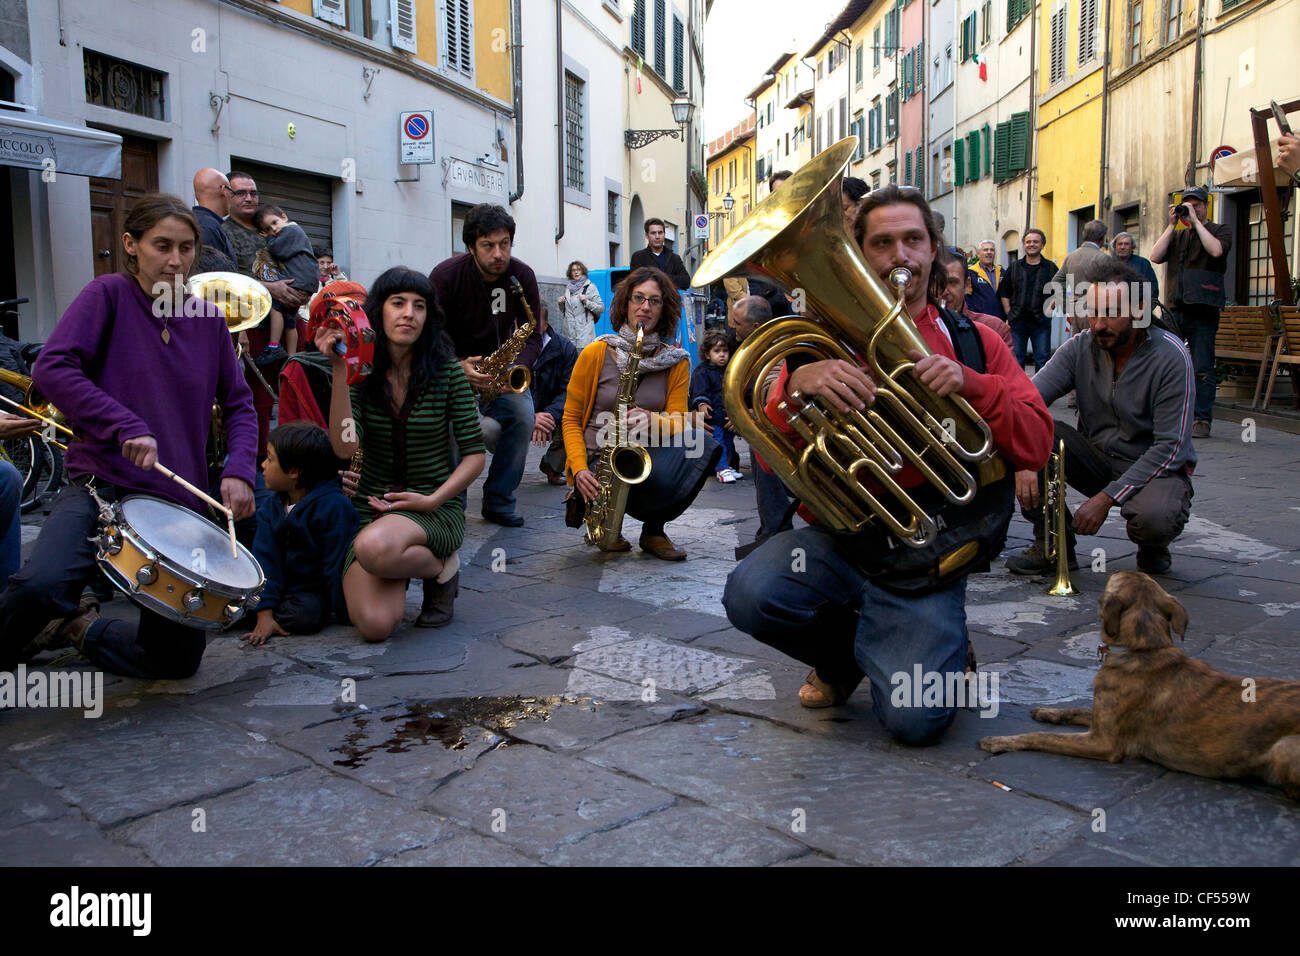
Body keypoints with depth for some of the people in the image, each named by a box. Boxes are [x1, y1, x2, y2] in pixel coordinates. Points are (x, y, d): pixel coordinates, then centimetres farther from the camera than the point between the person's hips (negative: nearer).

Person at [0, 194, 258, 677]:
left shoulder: (208, 319, 11)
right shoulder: (109, 294, -1)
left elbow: (239, 406, 14)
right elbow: (52, 368, -14)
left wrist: (239, 469, -4)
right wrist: (126, 426, -25)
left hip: (179, 501, 5)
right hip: (100, 487, -4)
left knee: (179, 657, 5)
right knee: (41, 585, -35)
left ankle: (79, 627, 33)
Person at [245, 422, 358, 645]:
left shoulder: (334, 506, -18)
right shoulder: (270, 508, 2)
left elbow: (337, 562, -17)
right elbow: (265, 560, -6)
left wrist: (345, 613, -16)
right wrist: (264, 613, -16)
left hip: (314, 591, -5)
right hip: (283, 585, 5)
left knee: (306, 614, -33)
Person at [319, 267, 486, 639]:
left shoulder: (447, 371, -5)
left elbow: (474, 455, -3)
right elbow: (345, 447, -16)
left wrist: (431, 500, -15)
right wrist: (340, 372, -21)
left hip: (436, 508, -2)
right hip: (371, 506, 2)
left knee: (374, 547, -37)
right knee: (375, 625, -20)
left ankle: (441, 567, -4)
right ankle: (403, 570, 15)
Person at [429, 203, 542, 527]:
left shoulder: (522, 275, -9)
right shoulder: (445, 276, -17)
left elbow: (533, 336, -5)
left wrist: (517, 369, -26)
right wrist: (458, 366, -34)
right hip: (453, 366, -3)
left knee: (524, 417, -21)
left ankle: (499, 502, -4)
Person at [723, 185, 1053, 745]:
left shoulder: (973, 343, 10)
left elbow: (1036, 447, -1)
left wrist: (971, 384, -18)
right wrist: (797, 384, -23)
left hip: (924, 557, -1)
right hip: (840, 537, 2)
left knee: (913, 720, -20)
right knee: (750, 595, -30)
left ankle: (939, 650, 19)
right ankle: (844, 655, 6)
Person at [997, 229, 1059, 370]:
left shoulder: (1051, 268, 7)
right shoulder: (1014, 267, 11)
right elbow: (1004, 293, 12)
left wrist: (1050, 308, -5)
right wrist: (1009, 314, 2)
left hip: (1041, 322, -1)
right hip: (1017, 322, 1)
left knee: (1043, 360, 0)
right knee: (1015, 359, 4)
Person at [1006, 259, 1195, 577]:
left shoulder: (1171, 357, -18)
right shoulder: (1080, 347, -6)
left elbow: (1170, 447, -22)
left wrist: (1107, 497, -28)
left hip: (1157, 467, -4)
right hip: (1097, 461, 4)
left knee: (1155, 517, -38)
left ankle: (1152, 549, 4)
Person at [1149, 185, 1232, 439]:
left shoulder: (1220, 231, 7)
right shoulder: (1177, 235, 20)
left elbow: (1216, 250, -15)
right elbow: (1155, 256, 4)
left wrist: (1195, 221, -8)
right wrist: (1172, 224, 2)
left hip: (1203, 311, -5)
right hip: (1174, 308, 5)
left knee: (1202, 369, -5)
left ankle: (1202, 420, -1)